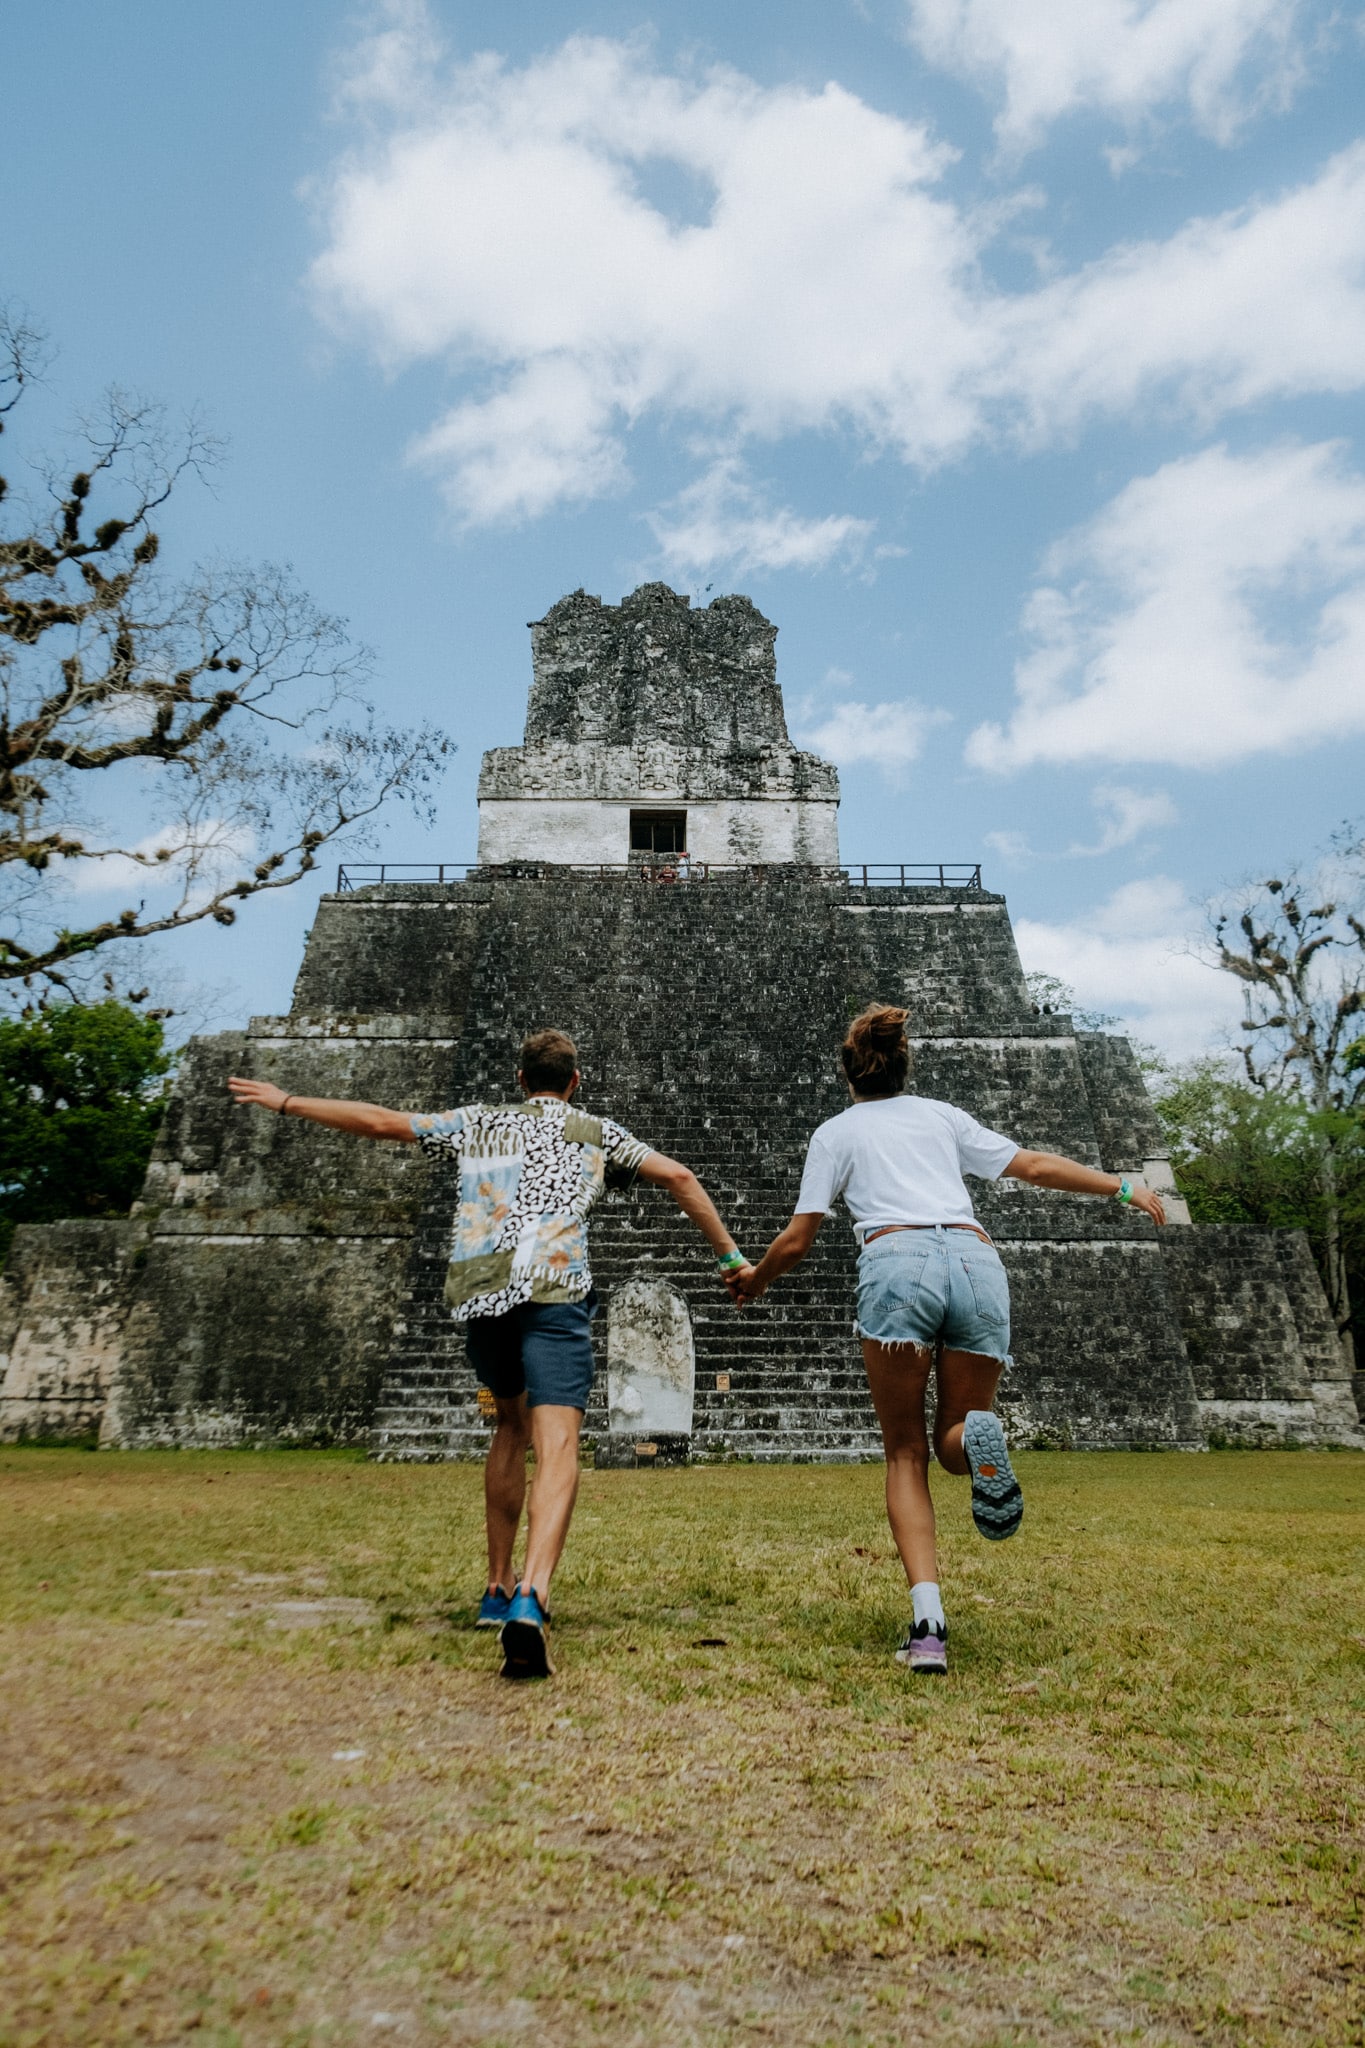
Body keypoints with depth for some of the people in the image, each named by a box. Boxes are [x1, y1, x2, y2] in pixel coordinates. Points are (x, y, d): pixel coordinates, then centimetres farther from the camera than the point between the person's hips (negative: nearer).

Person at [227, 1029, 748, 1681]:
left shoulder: (479, 1123, 21)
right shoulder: (595, 1131, 19)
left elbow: (380, 1121, 20)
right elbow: (679, 1178, 15)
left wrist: (285, 1101, 31)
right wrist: (729, 1255, 23)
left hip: (474, 1296, 4)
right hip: (551, 1292, -3)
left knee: (511, 1424, 24)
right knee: (556, 1448, -10)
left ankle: (498, 1589, 28)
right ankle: (530, 1599, -31)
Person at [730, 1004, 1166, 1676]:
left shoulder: (836, 1132, 19)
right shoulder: (942, 1116, 27)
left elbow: (795, 1242, 16)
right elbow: (1035, 1166, 27)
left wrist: (754, 1277, 35)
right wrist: (1122, 1186, 38)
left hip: (898, 1264, -2)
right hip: (977, 1262, 3)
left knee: (905, 1455, 8)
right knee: (952, 1440, 16)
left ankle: (928, 1621, -9)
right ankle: (977, 1439, -22)